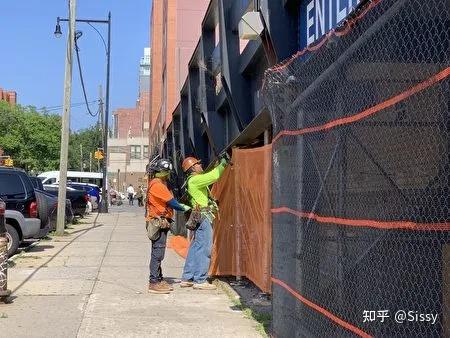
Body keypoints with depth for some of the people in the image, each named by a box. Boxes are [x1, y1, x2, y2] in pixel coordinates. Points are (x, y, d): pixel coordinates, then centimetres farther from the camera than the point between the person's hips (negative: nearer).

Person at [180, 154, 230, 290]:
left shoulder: (195, 180, 19)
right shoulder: (195, 180, -12)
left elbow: (211, 176, 30)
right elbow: (213, 176, -20)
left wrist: (219, 165, 22)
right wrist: (222, 164, -7)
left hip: (200, 217, 10)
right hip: (203, 217, -10)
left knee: (195, 248, 12)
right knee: (204, 248, -8)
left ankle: (187, 278, 16)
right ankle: (200, 280, -7)